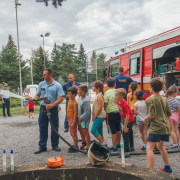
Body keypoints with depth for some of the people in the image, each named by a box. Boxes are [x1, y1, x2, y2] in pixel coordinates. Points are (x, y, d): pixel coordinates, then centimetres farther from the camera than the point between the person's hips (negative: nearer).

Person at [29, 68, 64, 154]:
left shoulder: (57, 85, -6)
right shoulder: (41, 84, 7)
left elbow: (61, 98, -11)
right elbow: (38, 95, 11)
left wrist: (52, 105, -22)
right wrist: (32, 99, -11)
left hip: (53, 109, -3)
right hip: (43, 108, 3)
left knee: (54, 127, 6)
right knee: (42, 128, 6)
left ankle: (55, 145, 21)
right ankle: (42, 146, 15)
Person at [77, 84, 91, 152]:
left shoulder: (86, 101, -27)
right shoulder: (80, 98, 1)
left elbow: (87, 112, -27)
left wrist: (81, 118, -20)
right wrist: (78, 116, 9)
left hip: (85, 118, -10)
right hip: (80, 117, 10)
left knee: (85, 131, -2)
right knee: (80, 129, 23)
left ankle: (88, 147, 10)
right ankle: (83, 142, 46)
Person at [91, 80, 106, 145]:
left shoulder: (99, 96, -17)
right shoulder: (97, 95, 14)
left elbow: (100, 108, -21)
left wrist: (94, 117, -15)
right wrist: (93, 117, 14)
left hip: (100, 116, -10)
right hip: (98, 116, 10)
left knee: (93, 131, -10)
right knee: (99, 131, 13)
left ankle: (102, 143, -1)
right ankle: (102, 143, 21)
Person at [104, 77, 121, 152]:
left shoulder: (107, 92, -11)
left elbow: (105, 104, -11)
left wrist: (105, 112, 5)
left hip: (111, 113, -5)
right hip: (118, 112, 5)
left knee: (113, 131, 0)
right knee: (118, 129, 18)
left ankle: (114, 147, 6)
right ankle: (118, 144, 34)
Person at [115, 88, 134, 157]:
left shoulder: (125, 105, -31)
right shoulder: (118, 102, -6)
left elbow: (127, 116, -28)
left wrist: (125, 126, -24)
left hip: (129, 120, -10)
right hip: (127, 119, 10)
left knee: (125, 134, -10)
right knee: (130, 133, 24)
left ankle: (126, 152, -6)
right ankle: (131, 147, 42)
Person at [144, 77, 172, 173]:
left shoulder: (150, 99, -10)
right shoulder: (164, 99, 10)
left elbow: (151, 115, -17)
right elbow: (169, 114, 12)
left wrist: (145, 119, 2)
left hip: (156, 127, -8)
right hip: (165, 127, 8)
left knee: (149, 148, -8)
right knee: (160, 145, 26)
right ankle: (167, 167, 38)